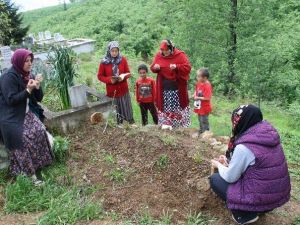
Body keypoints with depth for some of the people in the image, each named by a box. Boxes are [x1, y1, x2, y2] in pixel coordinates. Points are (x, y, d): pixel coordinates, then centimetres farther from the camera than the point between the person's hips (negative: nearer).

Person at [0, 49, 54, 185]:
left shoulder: (26, 76, 8)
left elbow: (38, 98, 9)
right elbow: (11, 100, -21)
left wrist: (37, 87, -11)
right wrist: (28, 90, -24)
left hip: (26, 113, 7)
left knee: (40, 131, -12)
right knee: (24, 139, -20)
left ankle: (37, 164, 3)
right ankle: (27, 173, -11)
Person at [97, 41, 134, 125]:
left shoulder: (123, 59, -1)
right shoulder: (104, 62, -6)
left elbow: (128, 73, 5)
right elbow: (100, 76, 0)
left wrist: (123, 77, -18)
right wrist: (109, 80, -18)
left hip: (123, 90, 1)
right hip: (112, 91, -1)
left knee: (127, 110, 7)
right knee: (115, 112, 5)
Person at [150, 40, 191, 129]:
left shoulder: (180, 55, -8)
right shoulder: (158, 55, 3)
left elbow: (188, 67, -12)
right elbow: (152, 68, 10)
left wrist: (177, 67, -27)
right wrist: (155, 67, -14)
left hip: (177, 86, -2)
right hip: (164, 87, 3)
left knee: (177, 105, 6)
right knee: (166, 105, 4)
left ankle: (181, 124, 18)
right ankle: (166, 122, 11)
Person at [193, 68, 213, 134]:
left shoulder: (207, 86, -25)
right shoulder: (199, 83, 0)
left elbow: (207, 98, -29)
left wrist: (198, 98, -23)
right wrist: (195, 95, -2)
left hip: (205, 107, -9)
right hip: (199, 106, 9)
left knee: (204, 121, 3)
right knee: (200, 120, 22)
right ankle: (201, 131, 39)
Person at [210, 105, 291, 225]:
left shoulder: (244, 147, -25)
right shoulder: (270, 134, -1)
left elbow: (230, 178, -11)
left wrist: (219, 165, 7)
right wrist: (229, 161, 15)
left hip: (261, 199, -8)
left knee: (215, 179, 5)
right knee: (236, 170, 24)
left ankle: (246, 214, 3)